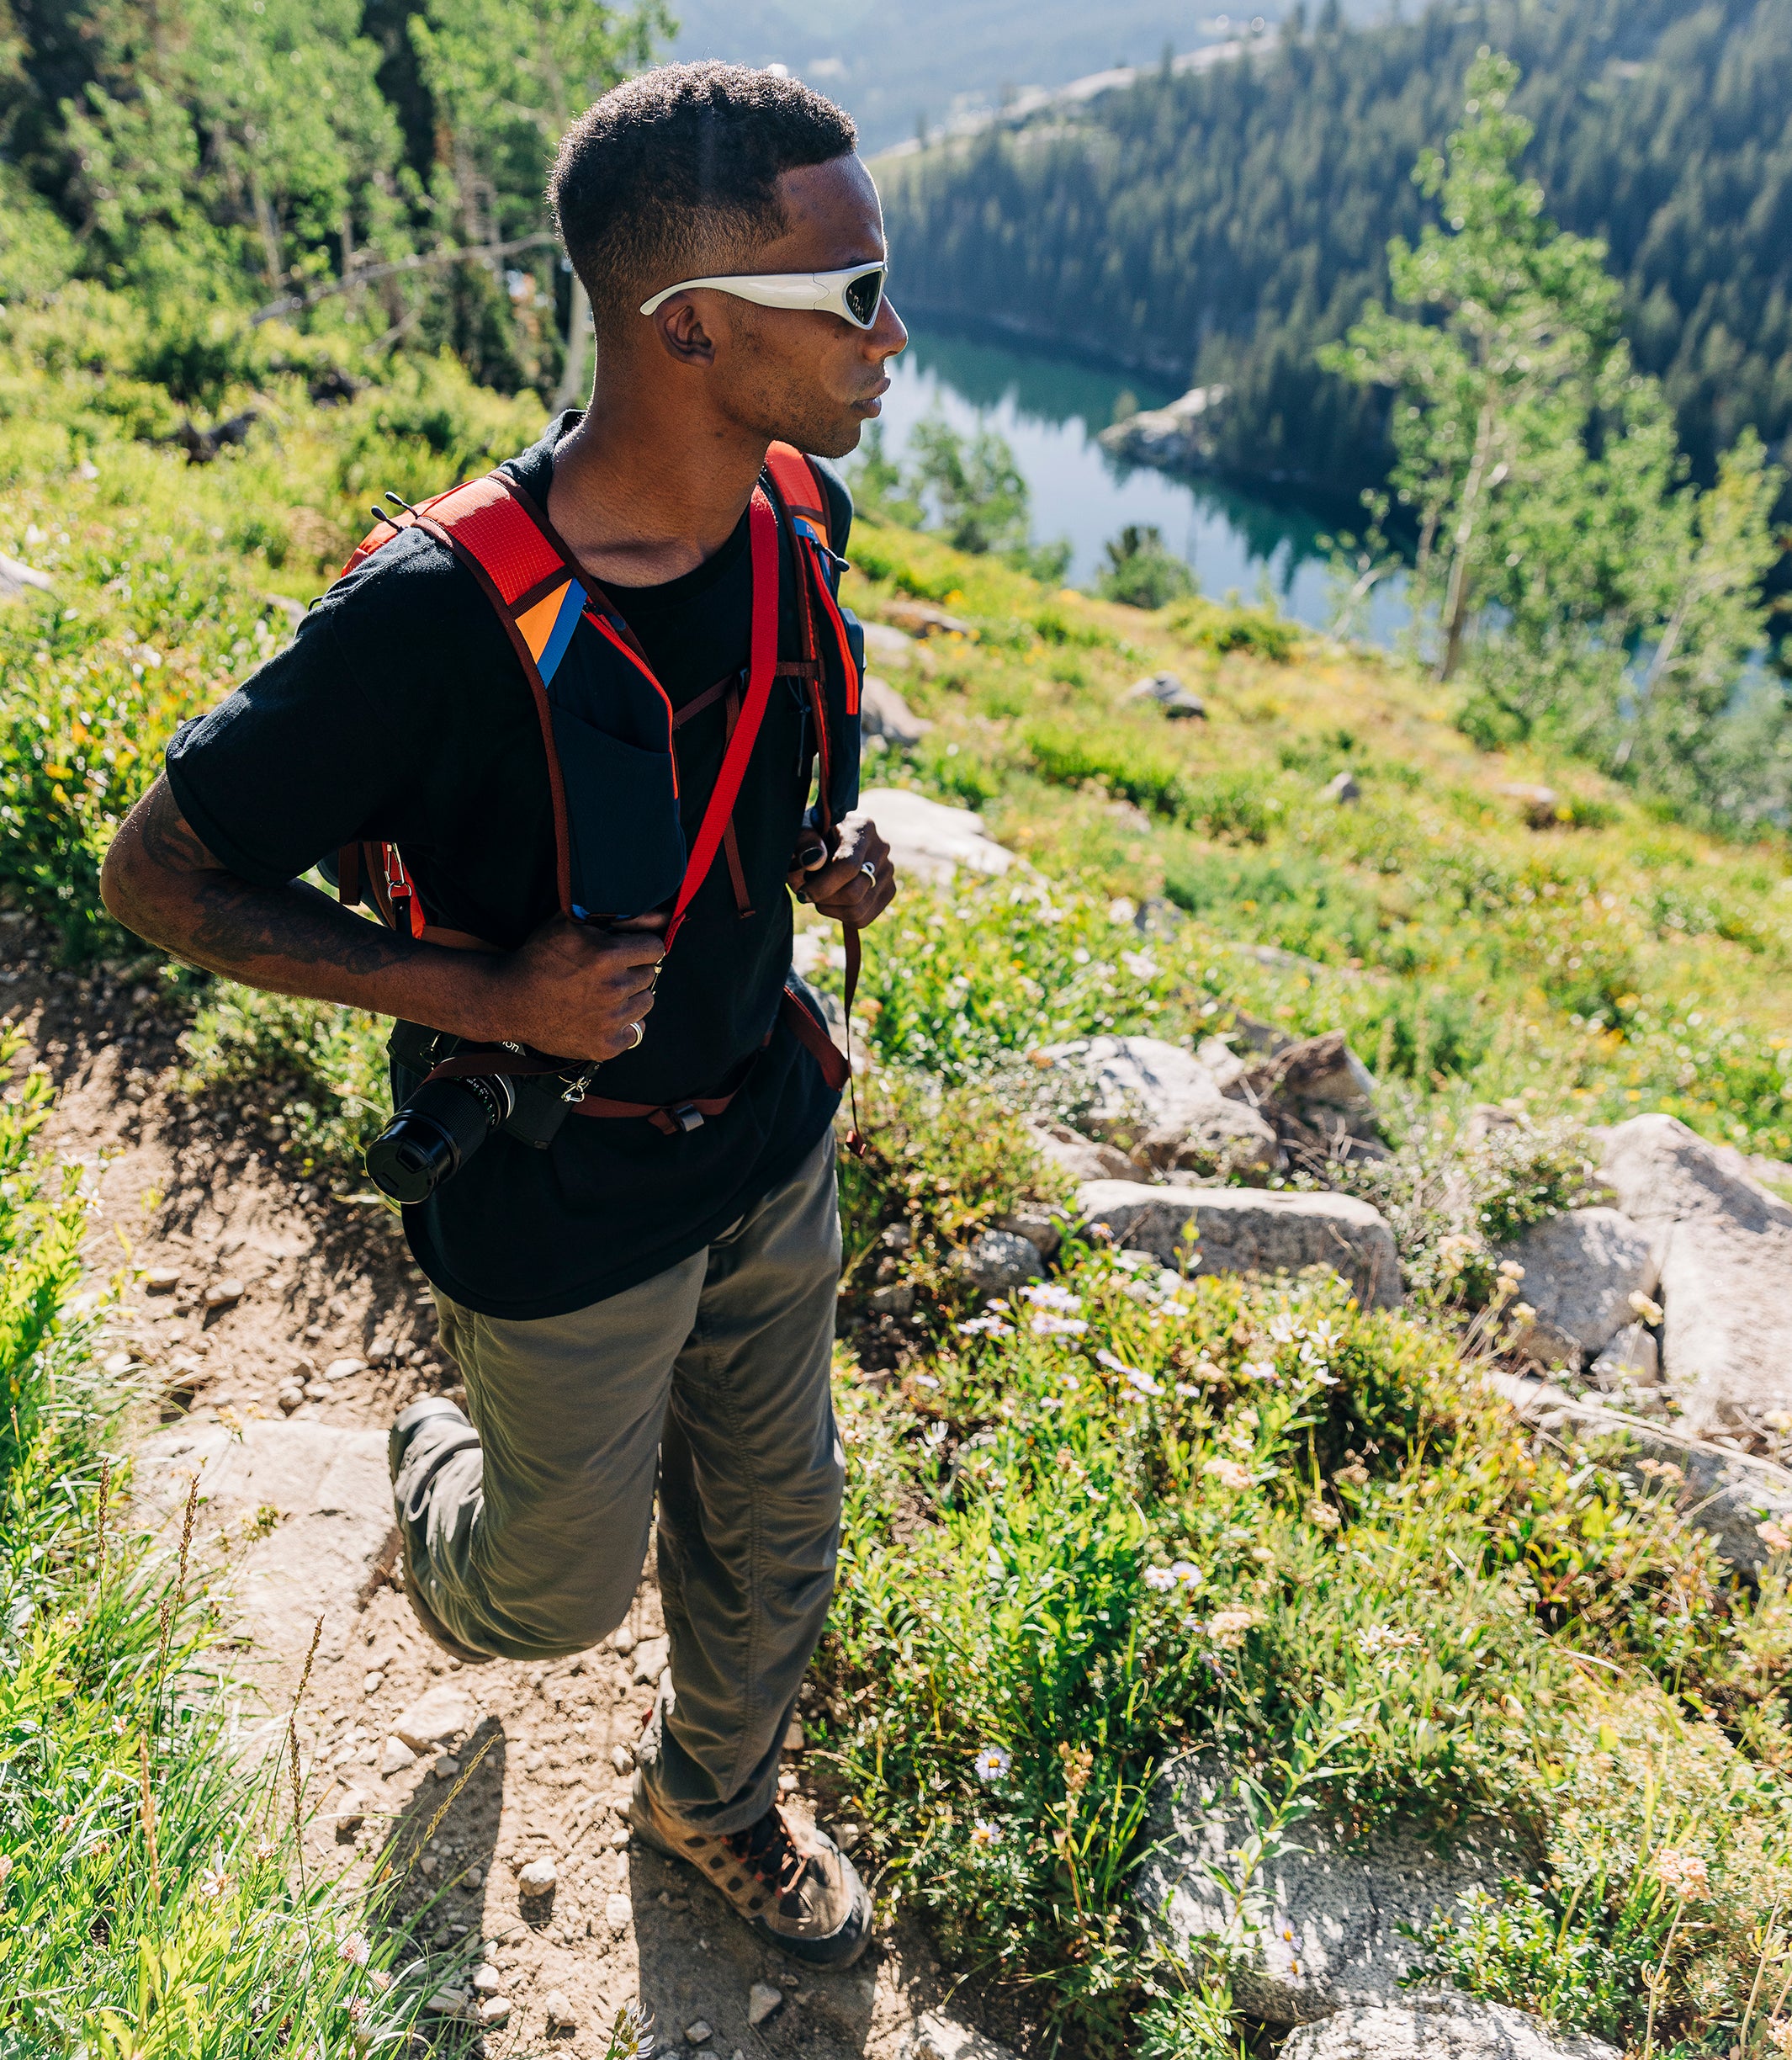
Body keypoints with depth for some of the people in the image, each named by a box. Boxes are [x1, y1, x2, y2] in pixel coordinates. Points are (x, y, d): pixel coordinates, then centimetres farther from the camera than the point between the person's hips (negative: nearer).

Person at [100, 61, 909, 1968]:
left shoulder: (799, 523, -8)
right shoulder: (441, 612, -29)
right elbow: (159, 875, -17)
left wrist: (827, 851, -6)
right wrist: (483, 994, -26)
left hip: (770, 1145, 6)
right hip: (568, 1215, -5)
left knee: (771, 1529, 23)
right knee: (561, 1590, 19)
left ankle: (713, 1799, 55)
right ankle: (437, 1467, 56)